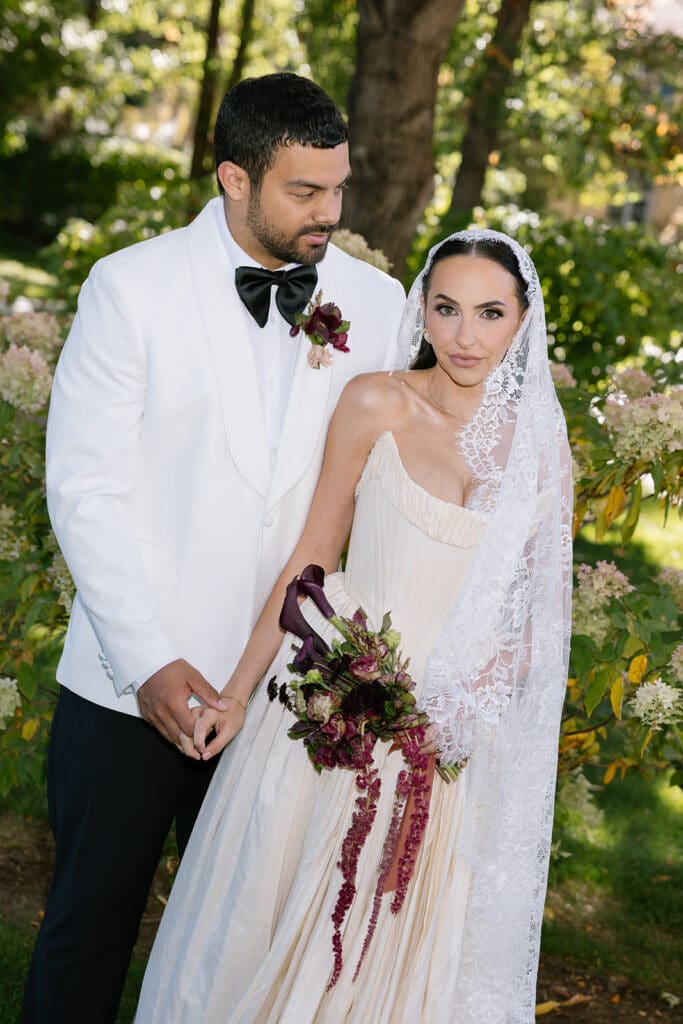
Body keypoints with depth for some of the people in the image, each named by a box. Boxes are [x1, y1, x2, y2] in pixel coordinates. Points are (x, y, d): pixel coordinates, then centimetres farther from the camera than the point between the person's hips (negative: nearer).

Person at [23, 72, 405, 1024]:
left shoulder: (377, 304, 0)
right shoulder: (132, 286, -7)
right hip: (129, 684, -2)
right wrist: (149, 660, -15)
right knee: (90, 924, 13)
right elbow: (84, 488, -9)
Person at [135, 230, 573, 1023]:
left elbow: (544, 603, 7)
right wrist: (239, 690, -3)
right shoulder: (377, 406, -7)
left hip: (457, 742, 2)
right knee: (288, 918, 11)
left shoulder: (541, 439, 1)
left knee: (415, 948, 13)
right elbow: (311, 560, -2)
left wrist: (480, 693, -10)